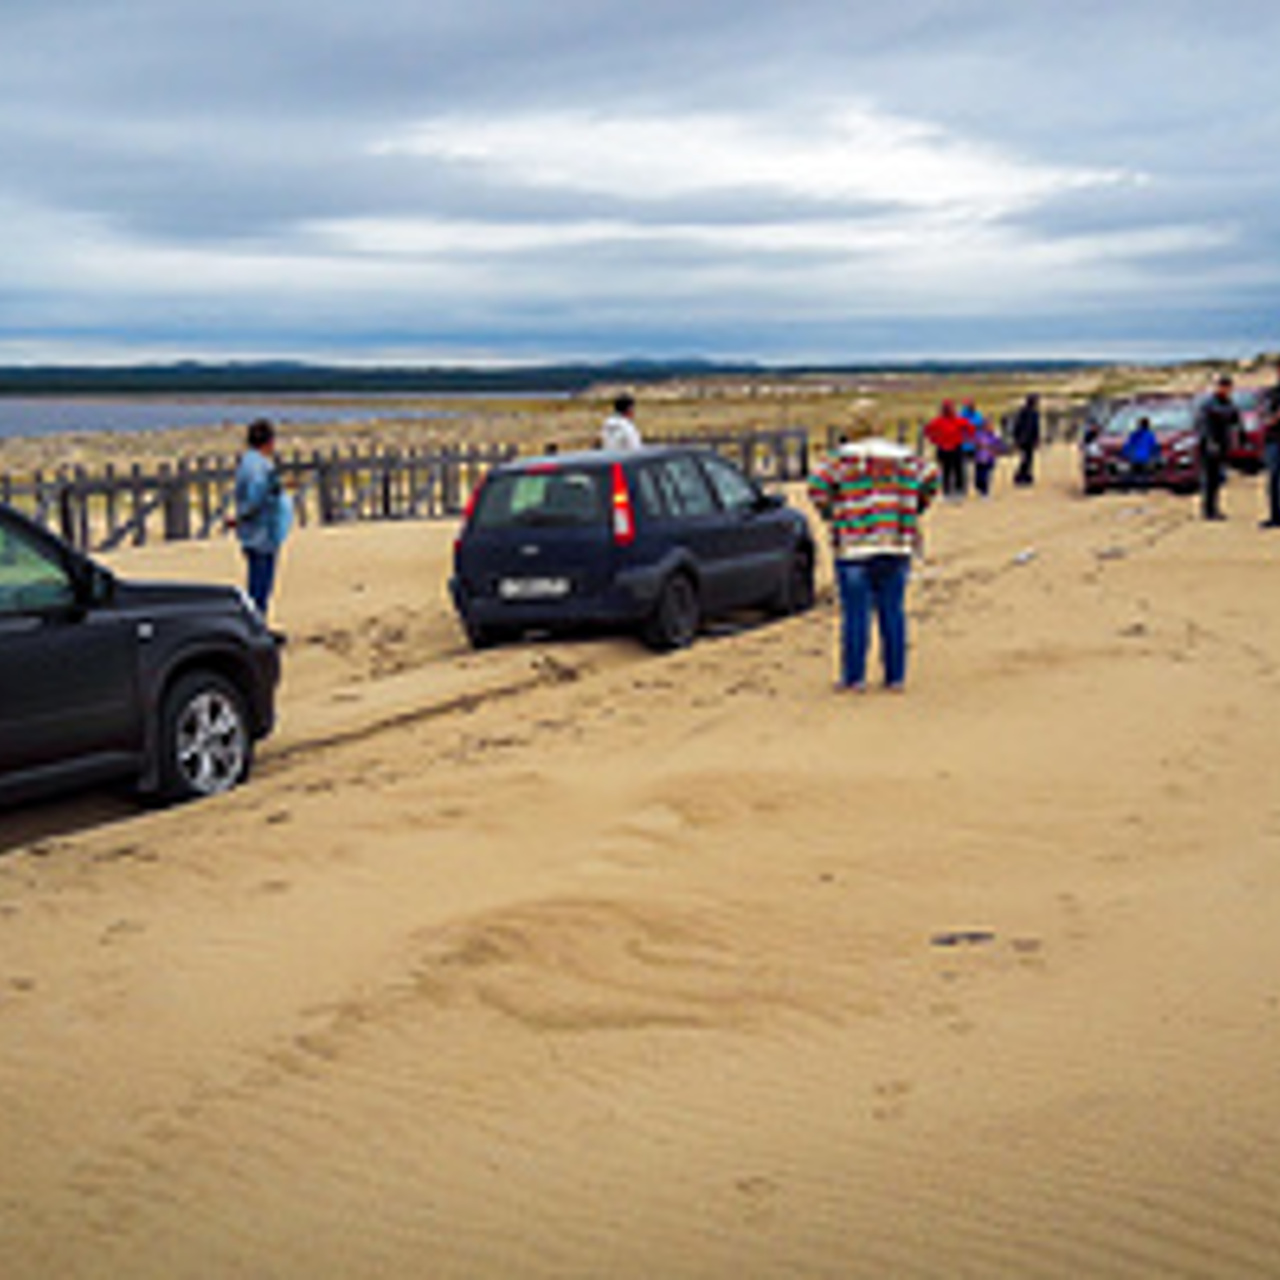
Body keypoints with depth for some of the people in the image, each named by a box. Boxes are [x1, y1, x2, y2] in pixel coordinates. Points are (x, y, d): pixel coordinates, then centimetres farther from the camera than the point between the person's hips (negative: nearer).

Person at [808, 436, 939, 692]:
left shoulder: (846, 460, 0)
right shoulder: (903, 460, 11)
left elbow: (817, 484, -11)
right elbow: (931, 478, 10)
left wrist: (832, 515, 2)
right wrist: (913, 511, 15)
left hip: (855, 549, -3)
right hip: (897, 548, 3)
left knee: (855, 615, 0)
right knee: (892, 613, 8)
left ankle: (854, 678, 2)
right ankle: (895, 677, 10)